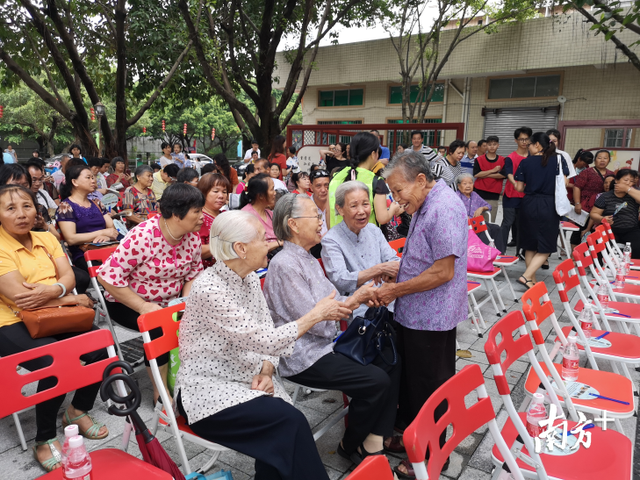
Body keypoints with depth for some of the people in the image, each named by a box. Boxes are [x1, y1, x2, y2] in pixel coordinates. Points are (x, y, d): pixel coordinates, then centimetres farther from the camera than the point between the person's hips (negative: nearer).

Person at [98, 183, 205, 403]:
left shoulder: (193, 237, -7)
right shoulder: (143, 236, -26)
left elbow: (194, 273, 4)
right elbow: (108, 275, -26)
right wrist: (143, 307, -29)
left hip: (169, 302, 6)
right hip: (128, 304, -6)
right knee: (160, 329, -29)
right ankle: (160, 392, -9)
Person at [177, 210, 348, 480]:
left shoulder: (250, 278, 2)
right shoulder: (209, 289, -23)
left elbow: (265, 337, 8)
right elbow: (266, 341, -25)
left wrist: (266, 371, -11)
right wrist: (316, 314, -16)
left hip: (246, 378, 6)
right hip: (208, 389, -6)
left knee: (278, 431, -19)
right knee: (291, 422, -22)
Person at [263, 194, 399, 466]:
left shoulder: (307, 258, 11)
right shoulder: (284, 265, -20)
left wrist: (359, 298, -5)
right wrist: (352, 300, -11)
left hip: (326, 341, 10)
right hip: (304, 356, -10)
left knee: (391, 359, 0)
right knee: (376, 381, -17)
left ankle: (373, 441, 5)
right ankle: (350, 446, 9)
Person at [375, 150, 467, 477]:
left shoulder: (444, 209, -22)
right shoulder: (425, 205, 10)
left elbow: (443, 272, -25)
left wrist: (397, 291, -17)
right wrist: (393, 274, 7)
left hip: (431, 318, -9)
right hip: (414, 315, 9)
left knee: (429, 388, 7)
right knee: (410, 377, 21)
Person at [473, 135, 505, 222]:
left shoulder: (503, 160, 6)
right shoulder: (479, 159, 4)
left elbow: (503, 175, -8)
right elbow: (476, 174, -9)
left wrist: (484, 175, -8)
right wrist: (493, 170, -8)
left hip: (493, 195, 1)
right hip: (479, 193, -1)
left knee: (490, 221, 2)